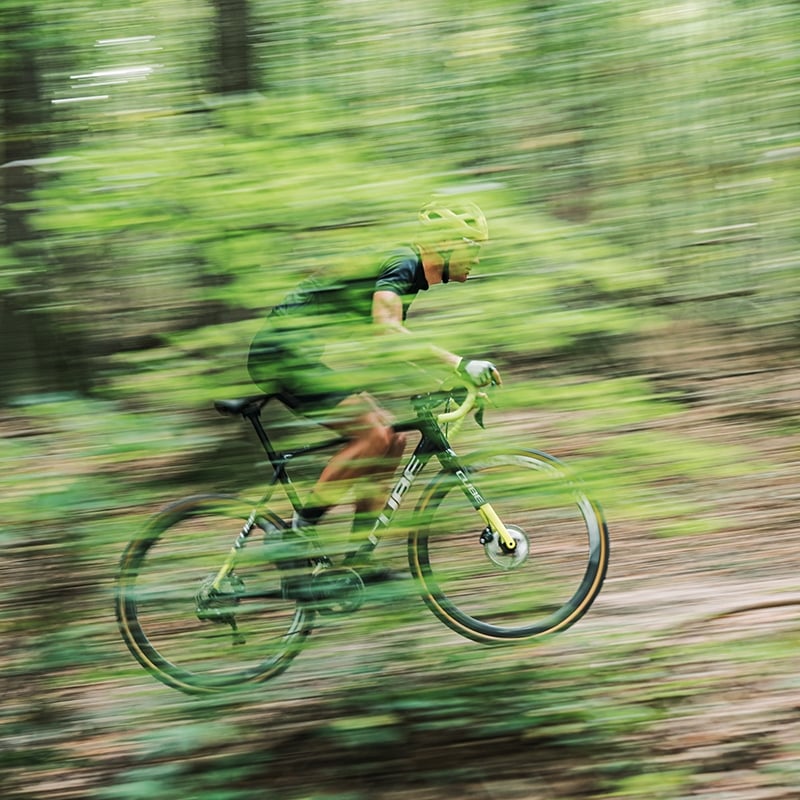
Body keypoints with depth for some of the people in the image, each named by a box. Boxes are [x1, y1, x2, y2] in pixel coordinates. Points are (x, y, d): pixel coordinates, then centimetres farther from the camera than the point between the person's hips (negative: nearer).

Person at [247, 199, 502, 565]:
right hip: (285, 352, -10)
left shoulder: (411, 271, 15)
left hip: (308, 357, 10)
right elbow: (385, 330, -32)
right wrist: (459, 363, -35)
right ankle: (298, 531, -11)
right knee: (373, 436, -20)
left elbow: (394, 340, 23)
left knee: (392, 440, 5)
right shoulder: (401, 264, -16)